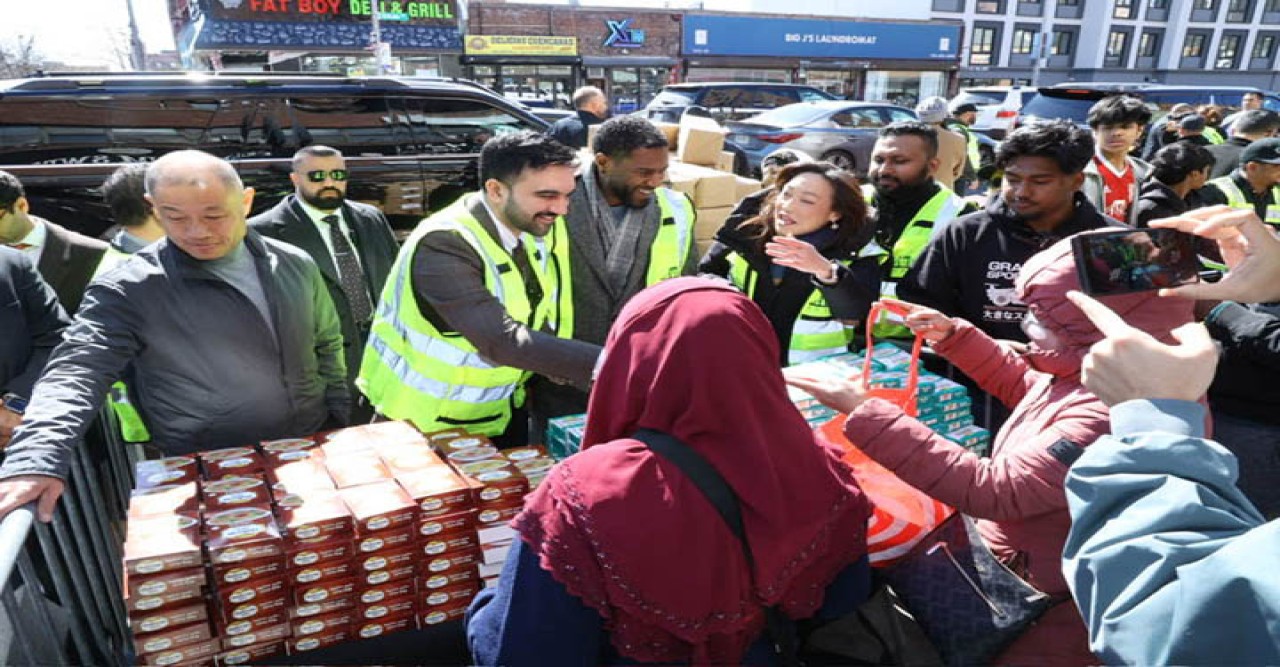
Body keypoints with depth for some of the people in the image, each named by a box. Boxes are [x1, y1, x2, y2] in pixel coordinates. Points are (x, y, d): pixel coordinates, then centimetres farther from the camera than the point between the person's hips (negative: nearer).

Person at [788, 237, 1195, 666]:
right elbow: (1023, 385, 17)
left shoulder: (1115, 413, -33)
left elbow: (990, 490, -33)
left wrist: (864, 414, -33)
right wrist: (953, 336, 6)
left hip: (1056, 597, -8)